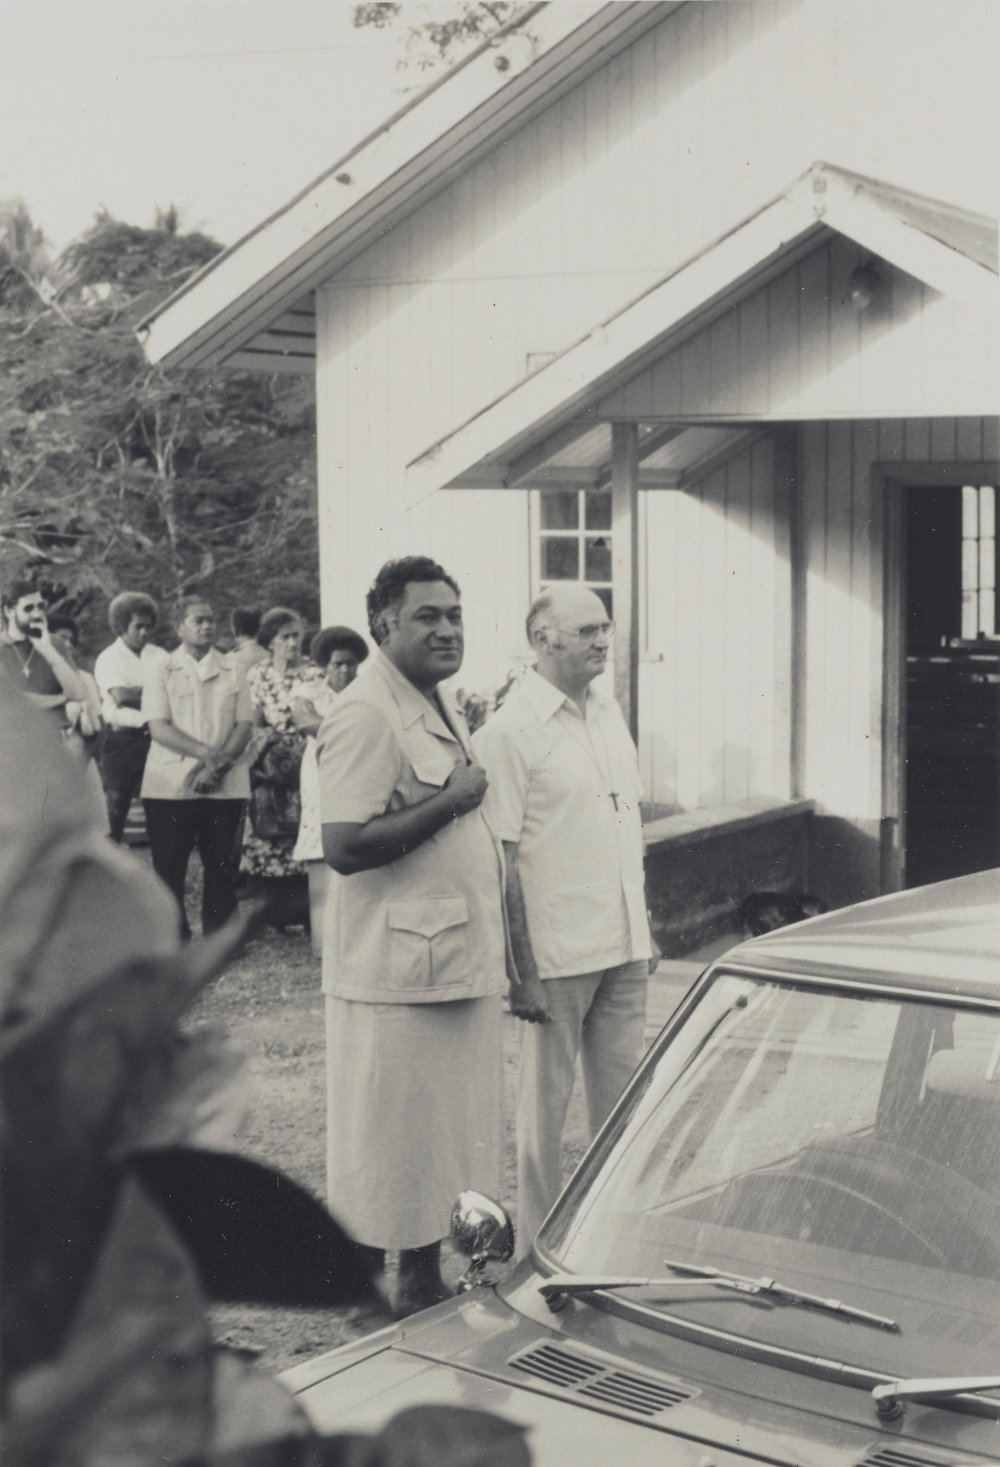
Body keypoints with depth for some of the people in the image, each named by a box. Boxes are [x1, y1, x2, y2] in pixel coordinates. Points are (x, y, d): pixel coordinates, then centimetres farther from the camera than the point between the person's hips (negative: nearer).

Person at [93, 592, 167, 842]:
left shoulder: (158, 656, 12)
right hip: (122, 739, -3)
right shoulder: (108, 658, -1)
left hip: (155, 737, 3)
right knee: (116, 806, 0)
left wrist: (137, 693, -11)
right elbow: (120, 696, -15)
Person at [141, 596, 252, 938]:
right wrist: (205, 751, -17)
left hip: (224, 786, 2)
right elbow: (159, 728, -6)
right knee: (168, 864, 0)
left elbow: (244, 725, 3)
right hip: (170, 785, -1)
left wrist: (219, 764, -13)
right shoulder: (162, 671, 4)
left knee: (221, 865, 1)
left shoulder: (232, 672, 10)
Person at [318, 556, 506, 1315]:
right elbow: (345, 847, -26)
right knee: (388, 1151, 2)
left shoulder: (442, 705, 13)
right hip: (396, 971, -9)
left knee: (446, 1139, 18)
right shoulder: (365, 715, -17)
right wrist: (452, 800, -20)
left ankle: (427, 1282, 31)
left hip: (462, 960, 9)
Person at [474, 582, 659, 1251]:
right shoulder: (510, 731, -12)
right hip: (557, 952, -7)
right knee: (546, 1102, 4)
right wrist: (520, 967, -16)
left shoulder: (609, 709, 10)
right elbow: (500, 857, -14)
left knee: (623, 1096, 14)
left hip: (624, 945, 7)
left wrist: (645, 924, 17)